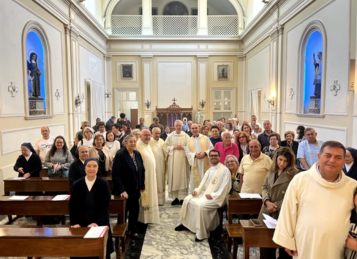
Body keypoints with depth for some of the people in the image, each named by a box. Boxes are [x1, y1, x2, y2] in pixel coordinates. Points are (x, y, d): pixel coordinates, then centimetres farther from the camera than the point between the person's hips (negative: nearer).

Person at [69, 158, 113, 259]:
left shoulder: (104, 184, -5)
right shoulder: (77, 185, 0)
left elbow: (105, 207, -7)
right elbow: (72, 206, 2)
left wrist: (96, 222, -18)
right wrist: (74, 223, -11)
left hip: (99, 225, -1)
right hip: (81, 225, 1)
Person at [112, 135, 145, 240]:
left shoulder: (137, 154, 4)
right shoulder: (120, 155, -16)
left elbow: (142, 170, 10)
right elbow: (115, 174, -19)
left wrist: (142, 186, 5)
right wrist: (121, 190, -22)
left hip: (135, 189, 6)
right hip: (125, 190, -6)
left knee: (135, 211, 14)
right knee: (123, 212, 8)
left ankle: (133, 232, 31)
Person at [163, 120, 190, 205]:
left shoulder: (186, 136, 4)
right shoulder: (170, 136, 6)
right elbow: (165, 146, 2)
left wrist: (182, 147, -13)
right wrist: (173, 147, -9)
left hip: (183, 160, -1)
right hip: (173, 160, 1)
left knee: (183, 178, -1)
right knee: (174, 178, 3)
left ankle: (183, 197, 7)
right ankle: (175, 197, 11)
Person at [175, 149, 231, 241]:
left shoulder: (224, 170, -9)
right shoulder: (209, 170, 18)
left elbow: (224, 188, -15)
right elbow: (203, 184, 17)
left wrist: (212, 195, -21)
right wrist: (197, 190, -1)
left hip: (216, 197, -8)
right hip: (204, 193, 8)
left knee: (201, 205, -29)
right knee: (188, 199, -1)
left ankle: (202, 233, -15)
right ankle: (185, 223, 12)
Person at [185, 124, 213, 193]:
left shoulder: (205, 138, 8)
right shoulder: (189, 141, 12)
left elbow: (211, 148, 1)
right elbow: (187, 152, 3)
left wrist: (205, 153, -16)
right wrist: (195, 155, -15)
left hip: (205, 163, -1)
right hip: (195, 164, 1)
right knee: (196, 181, 2)